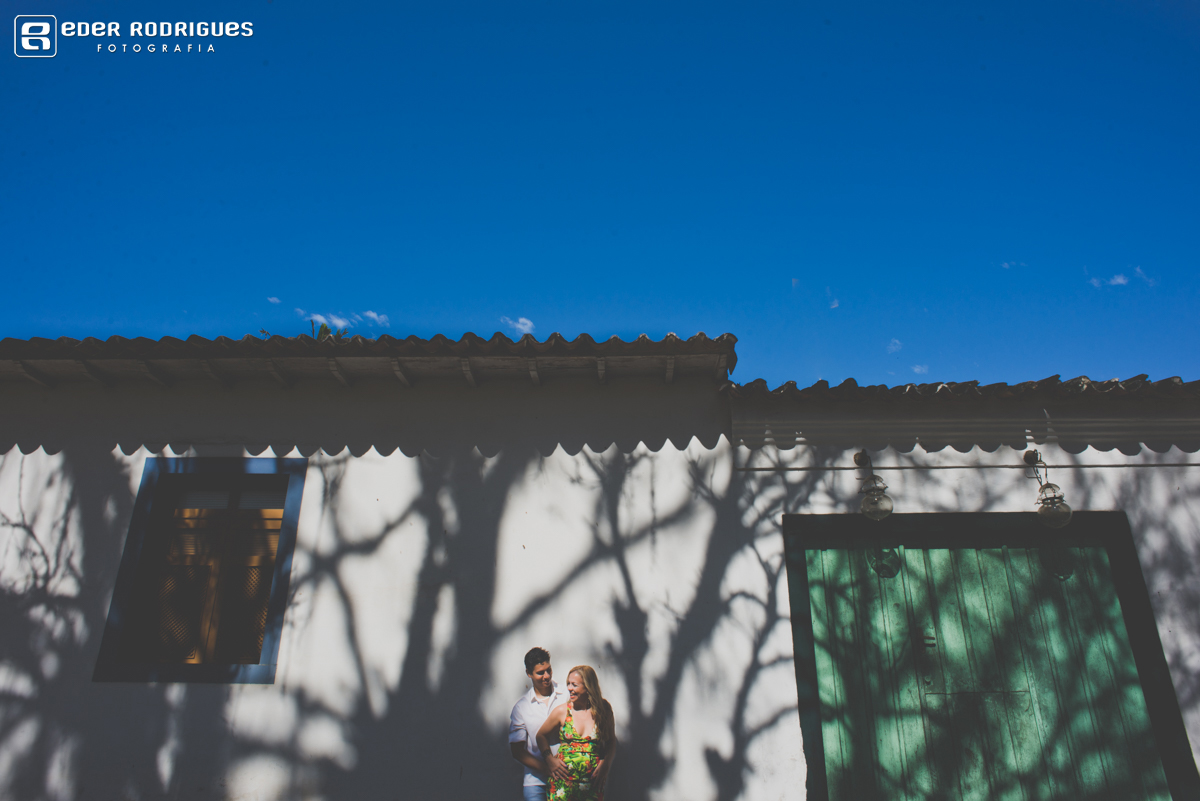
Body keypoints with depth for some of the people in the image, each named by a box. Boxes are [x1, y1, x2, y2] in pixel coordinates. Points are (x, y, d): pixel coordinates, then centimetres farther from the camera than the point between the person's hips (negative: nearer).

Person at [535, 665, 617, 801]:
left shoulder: (603, 710, 1)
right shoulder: (562, 711, 0)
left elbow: (611, 741, 12)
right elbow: (541, 735, 14)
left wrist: (605, 764, -3)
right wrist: (549, 760, 1)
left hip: (593, 784, 0)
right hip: (563, 782, 0)